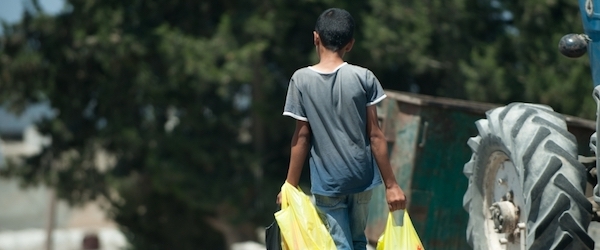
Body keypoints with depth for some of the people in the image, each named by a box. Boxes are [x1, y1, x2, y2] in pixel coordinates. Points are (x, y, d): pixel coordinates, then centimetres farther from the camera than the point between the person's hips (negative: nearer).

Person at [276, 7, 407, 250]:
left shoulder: (301, 80, -8)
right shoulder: (363, 77, -7)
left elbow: (302, 137, -6)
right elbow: (375, 135, -6)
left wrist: (290, 186, 2)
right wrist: (391, 184, 0)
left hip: (327, 182, -1)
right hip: (362, 176, 2)